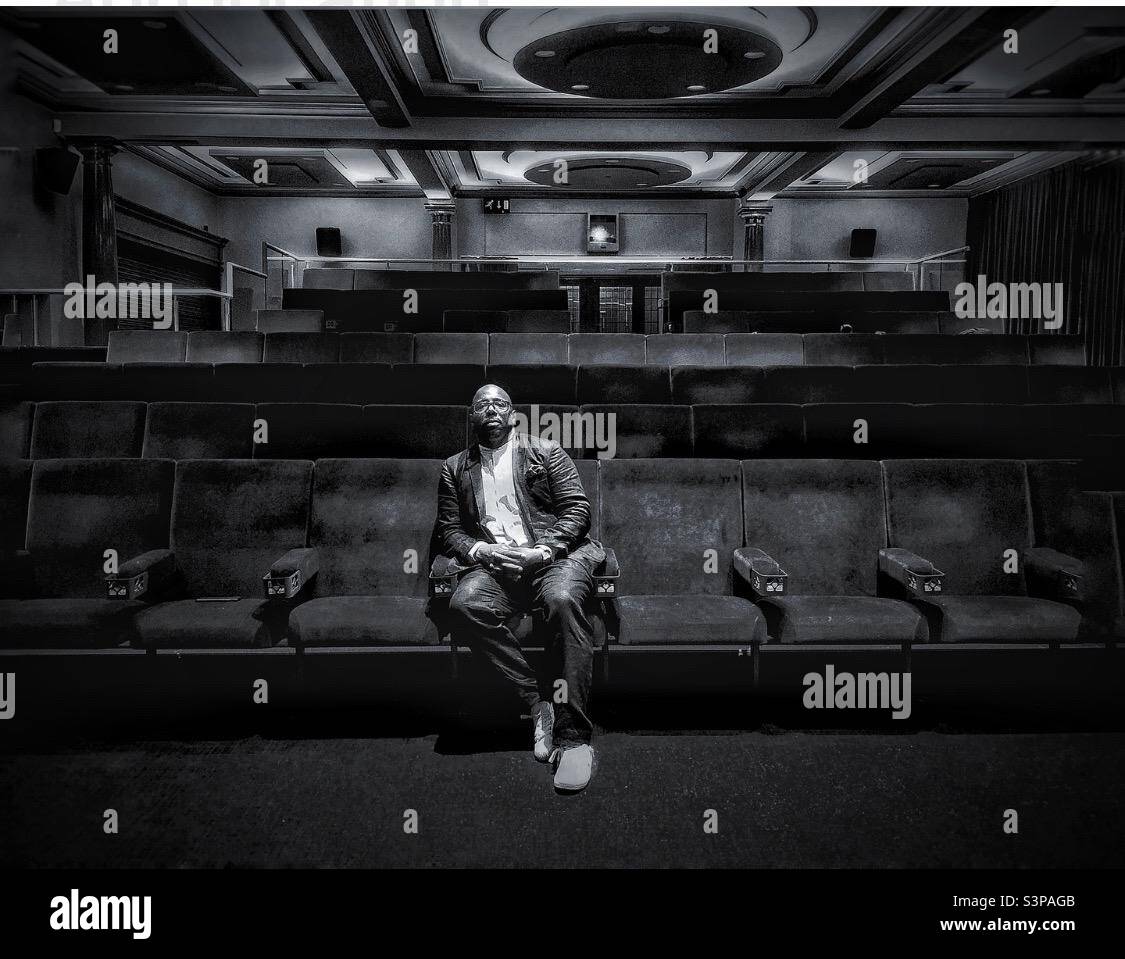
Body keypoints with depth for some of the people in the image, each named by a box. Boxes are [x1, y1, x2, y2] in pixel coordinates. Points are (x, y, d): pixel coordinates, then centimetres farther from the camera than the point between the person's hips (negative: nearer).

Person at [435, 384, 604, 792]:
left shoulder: (546, 452, 15)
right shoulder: (455, 468, 22)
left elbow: (577, 510, 5)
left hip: (555, 556, -2)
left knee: (563, 599, -37)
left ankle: (574, 738, -34)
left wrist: (541, 551, -10)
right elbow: (448, 529, 16)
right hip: (493, 563, 2)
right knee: (464, 604, -33)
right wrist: (479, 550, -6)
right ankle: (539, 701, -23)